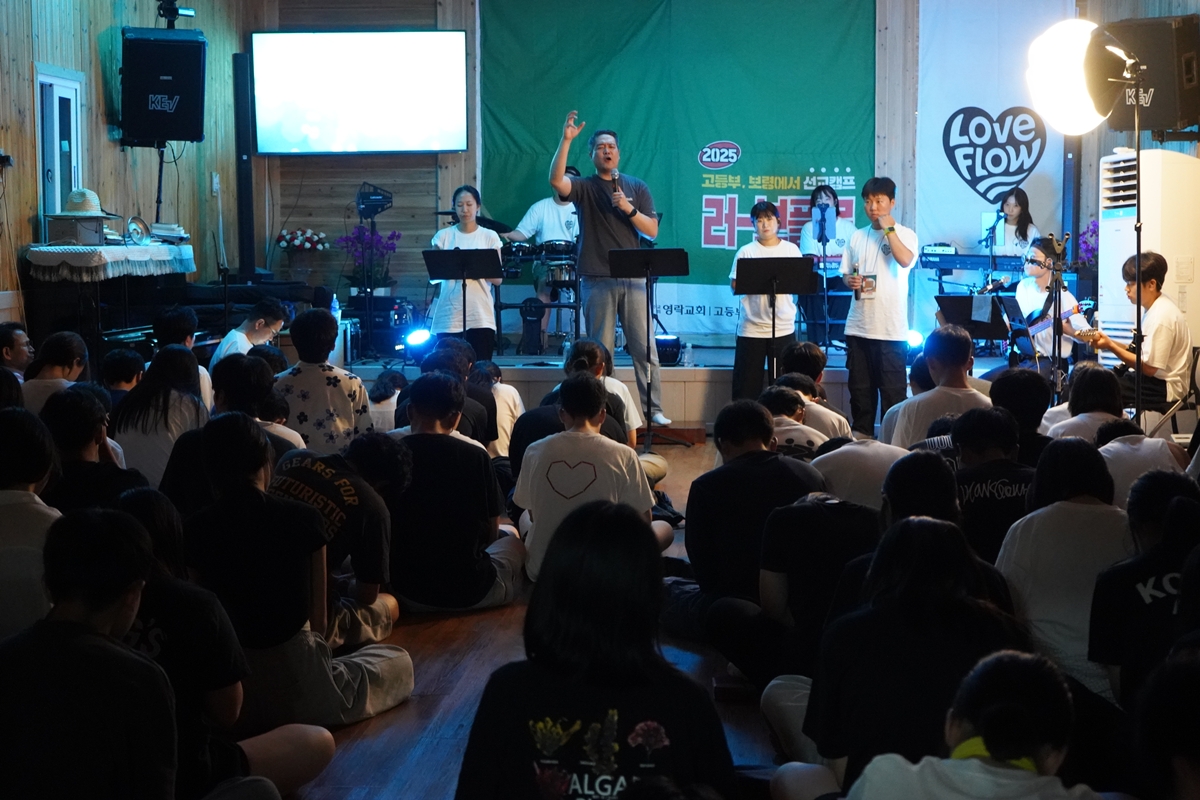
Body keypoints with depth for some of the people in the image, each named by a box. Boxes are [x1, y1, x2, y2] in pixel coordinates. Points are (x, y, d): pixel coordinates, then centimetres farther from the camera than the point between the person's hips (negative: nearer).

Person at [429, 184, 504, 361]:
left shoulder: (490, 236, 6)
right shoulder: (443, 236, 7)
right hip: (448, 317, 0)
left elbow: (498, 279, 2)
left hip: (481, 317, 0)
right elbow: (433, 275, 4)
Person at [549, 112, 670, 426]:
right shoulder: (584, 187, 5)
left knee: (645, 348, 1)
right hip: (597, 280, -1)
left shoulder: (637, 187, 11)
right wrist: (566, 140, -23)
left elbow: (652, 230, 4)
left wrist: (629, 208, -12)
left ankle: (654, 409, 6)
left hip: (633, 279, 1)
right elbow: (556, 179, -17)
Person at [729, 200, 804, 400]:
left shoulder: (791, 249, 7)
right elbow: (735, 285, 0)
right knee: (747, 384, 1)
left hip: (784, 328, 1)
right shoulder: (746, 252, 3)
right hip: (751, 329, -1)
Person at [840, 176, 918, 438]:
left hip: (891, 328, -5)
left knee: (892, 389, 0)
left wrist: (888, 228, -14)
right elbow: (845, 274, 17)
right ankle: (861, 435, 20)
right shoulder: (857, 236, 12)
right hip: (858, 326, 5)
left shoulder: (905, 234, -1)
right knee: (859, 387, 11)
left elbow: (905, 260, -21)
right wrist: (850, 281, -6)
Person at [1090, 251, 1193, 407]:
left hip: (1163, 386, -10)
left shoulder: (1162, 315, -21)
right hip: (1155, 378, 10)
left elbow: (1149, 367, -23)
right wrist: (1109, 342, -1)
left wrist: (1110, 346, -20)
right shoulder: (1156, 307, 8)